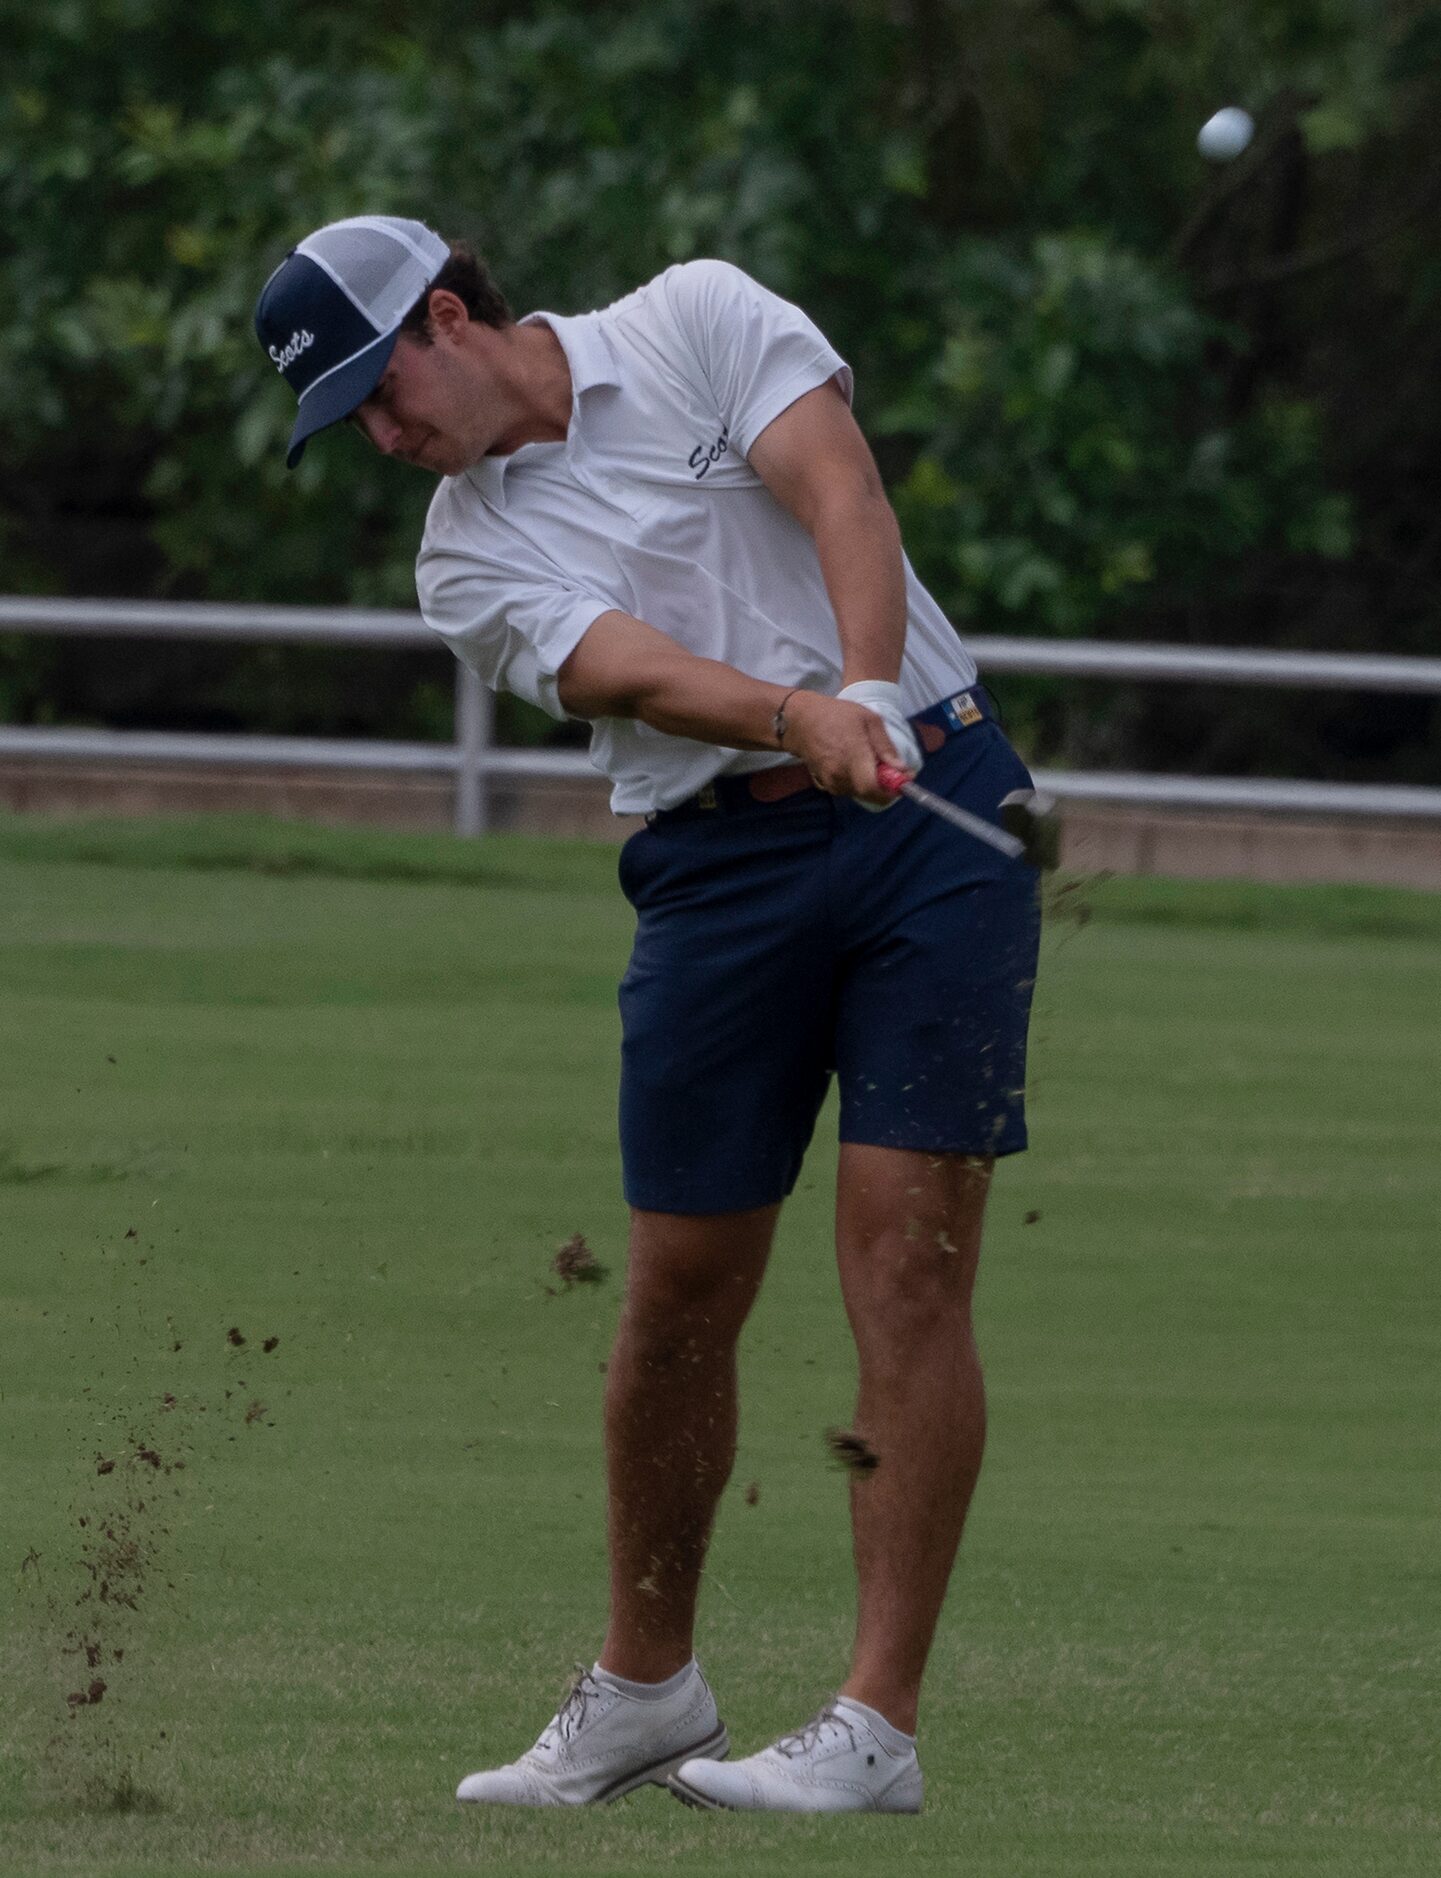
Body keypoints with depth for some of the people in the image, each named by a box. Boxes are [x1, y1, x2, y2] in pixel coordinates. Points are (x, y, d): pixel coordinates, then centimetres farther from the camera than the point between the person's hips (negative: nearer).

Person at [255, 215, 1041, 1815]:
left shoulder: (701, 320, 4)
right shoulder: (470, 555, 7)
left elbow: (843, 497, -11)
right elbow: (635, 670, -12)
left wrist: (870, 690, -29)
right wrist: (805, 721, -32)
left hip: (933, 808, -3)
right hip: (717, 868, 3)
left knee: (906, 1261, -10)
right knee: (681, 1288, 4)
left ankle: (879, 1724, -12)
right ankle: (644, 1685, 22)